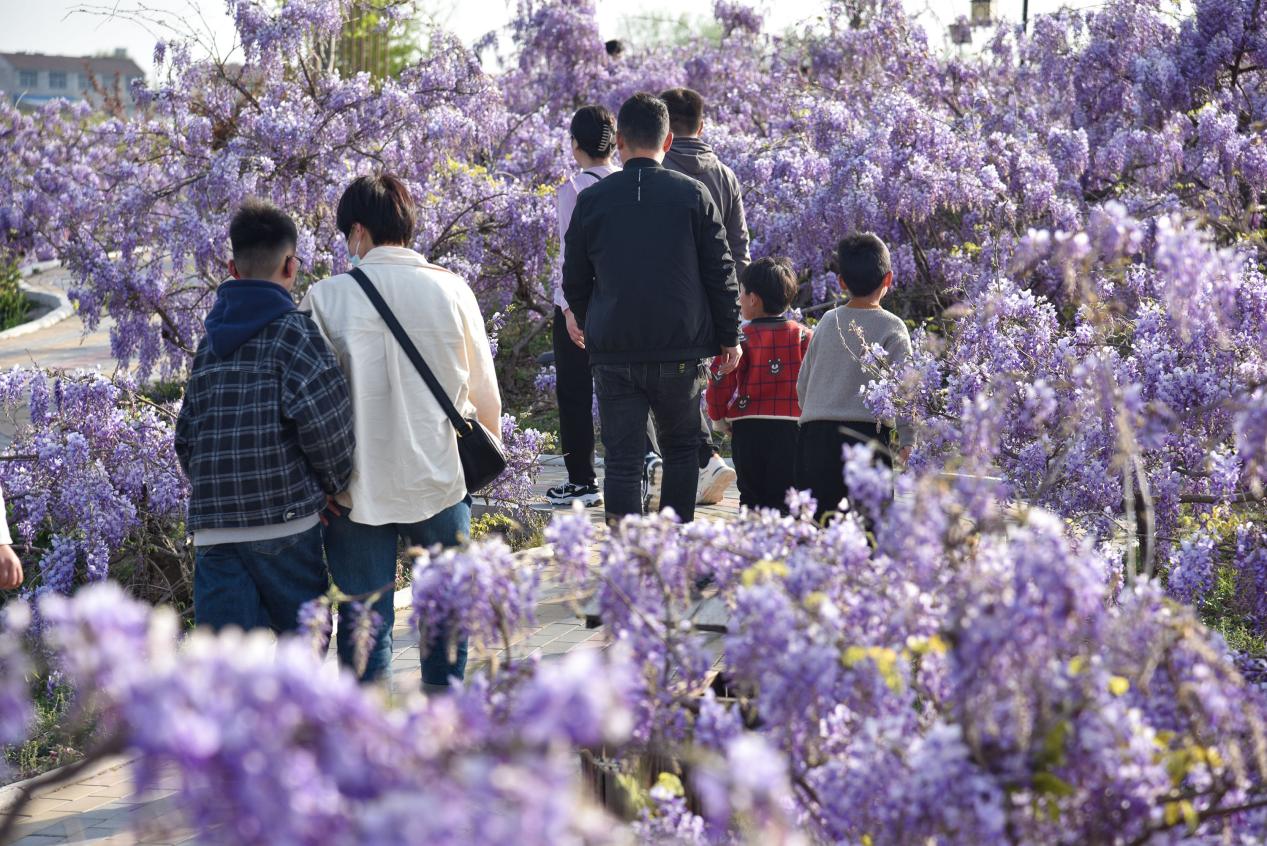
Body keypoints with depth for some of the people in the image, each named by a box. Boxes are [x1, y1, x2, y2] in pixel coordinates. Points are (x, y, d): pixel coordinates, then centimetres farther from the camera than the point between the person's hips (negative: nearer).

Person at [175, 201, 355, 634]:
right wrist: (335, 483, 2)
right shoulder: (291, 330, -5)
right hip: (283, 520, -5)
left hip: (212, 528, 5)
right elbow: (323, 419, -15)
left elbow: (185, 436, 15)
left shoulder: (211, 340, 14)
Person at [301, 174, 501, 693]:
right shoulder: (451, 290, -2)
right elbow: (484, 393, 4)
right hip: (439, 477, 2)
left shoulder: (328, 297, -7)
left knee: (365, 622, 7)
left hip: (359, 488, -1)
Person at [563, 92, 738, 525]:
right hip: (681, 352, 0)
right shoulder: (693, 195, -2)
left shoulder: (592, 200, 0)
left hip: (613, 355, 0)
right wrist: (729, 338, 10)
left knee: (622, 463, 3)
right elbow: (721, 274, 1)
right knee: (681, 449, 17)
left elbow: (574, 282, 8)